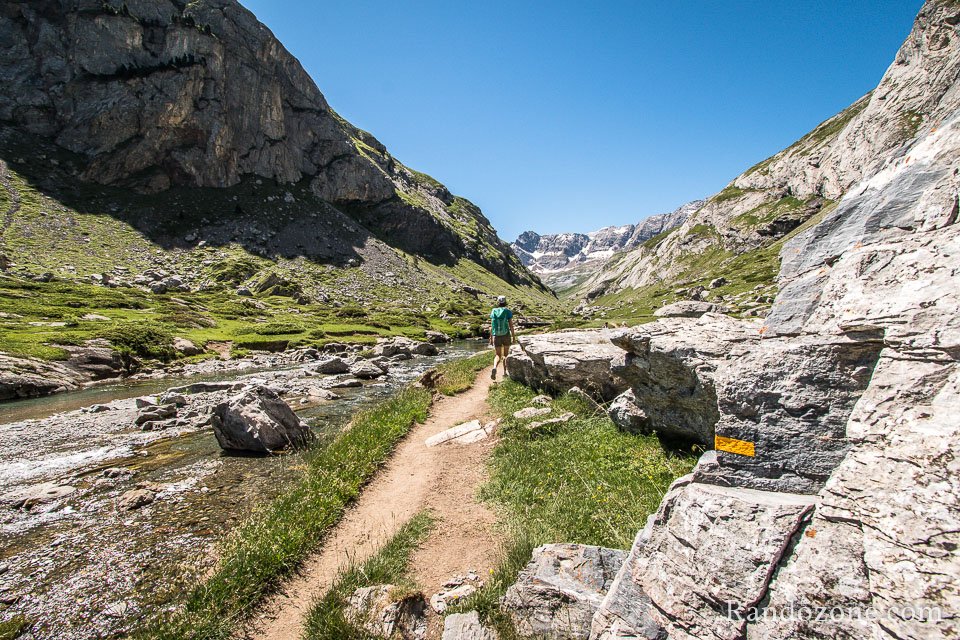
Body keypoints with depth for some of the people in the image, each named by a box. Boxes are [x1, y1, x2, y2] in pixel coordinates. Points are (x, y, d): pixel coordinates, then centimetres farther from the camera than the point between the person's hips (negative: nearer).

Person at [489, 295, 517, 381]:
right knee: (505, 355, 18)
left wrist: (491, 338, 8)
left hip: (496, 337, 1)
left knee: (498, 356, 6)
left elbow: (491, 326, 2)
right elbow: (511, 326, -8)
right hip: (506, 336, -1)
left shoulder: (493, 312, 1)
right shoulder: (508, 312, -6)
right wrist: (514, 337, -1)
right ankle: (505, 372, 16)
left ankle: (494, 368, -23)